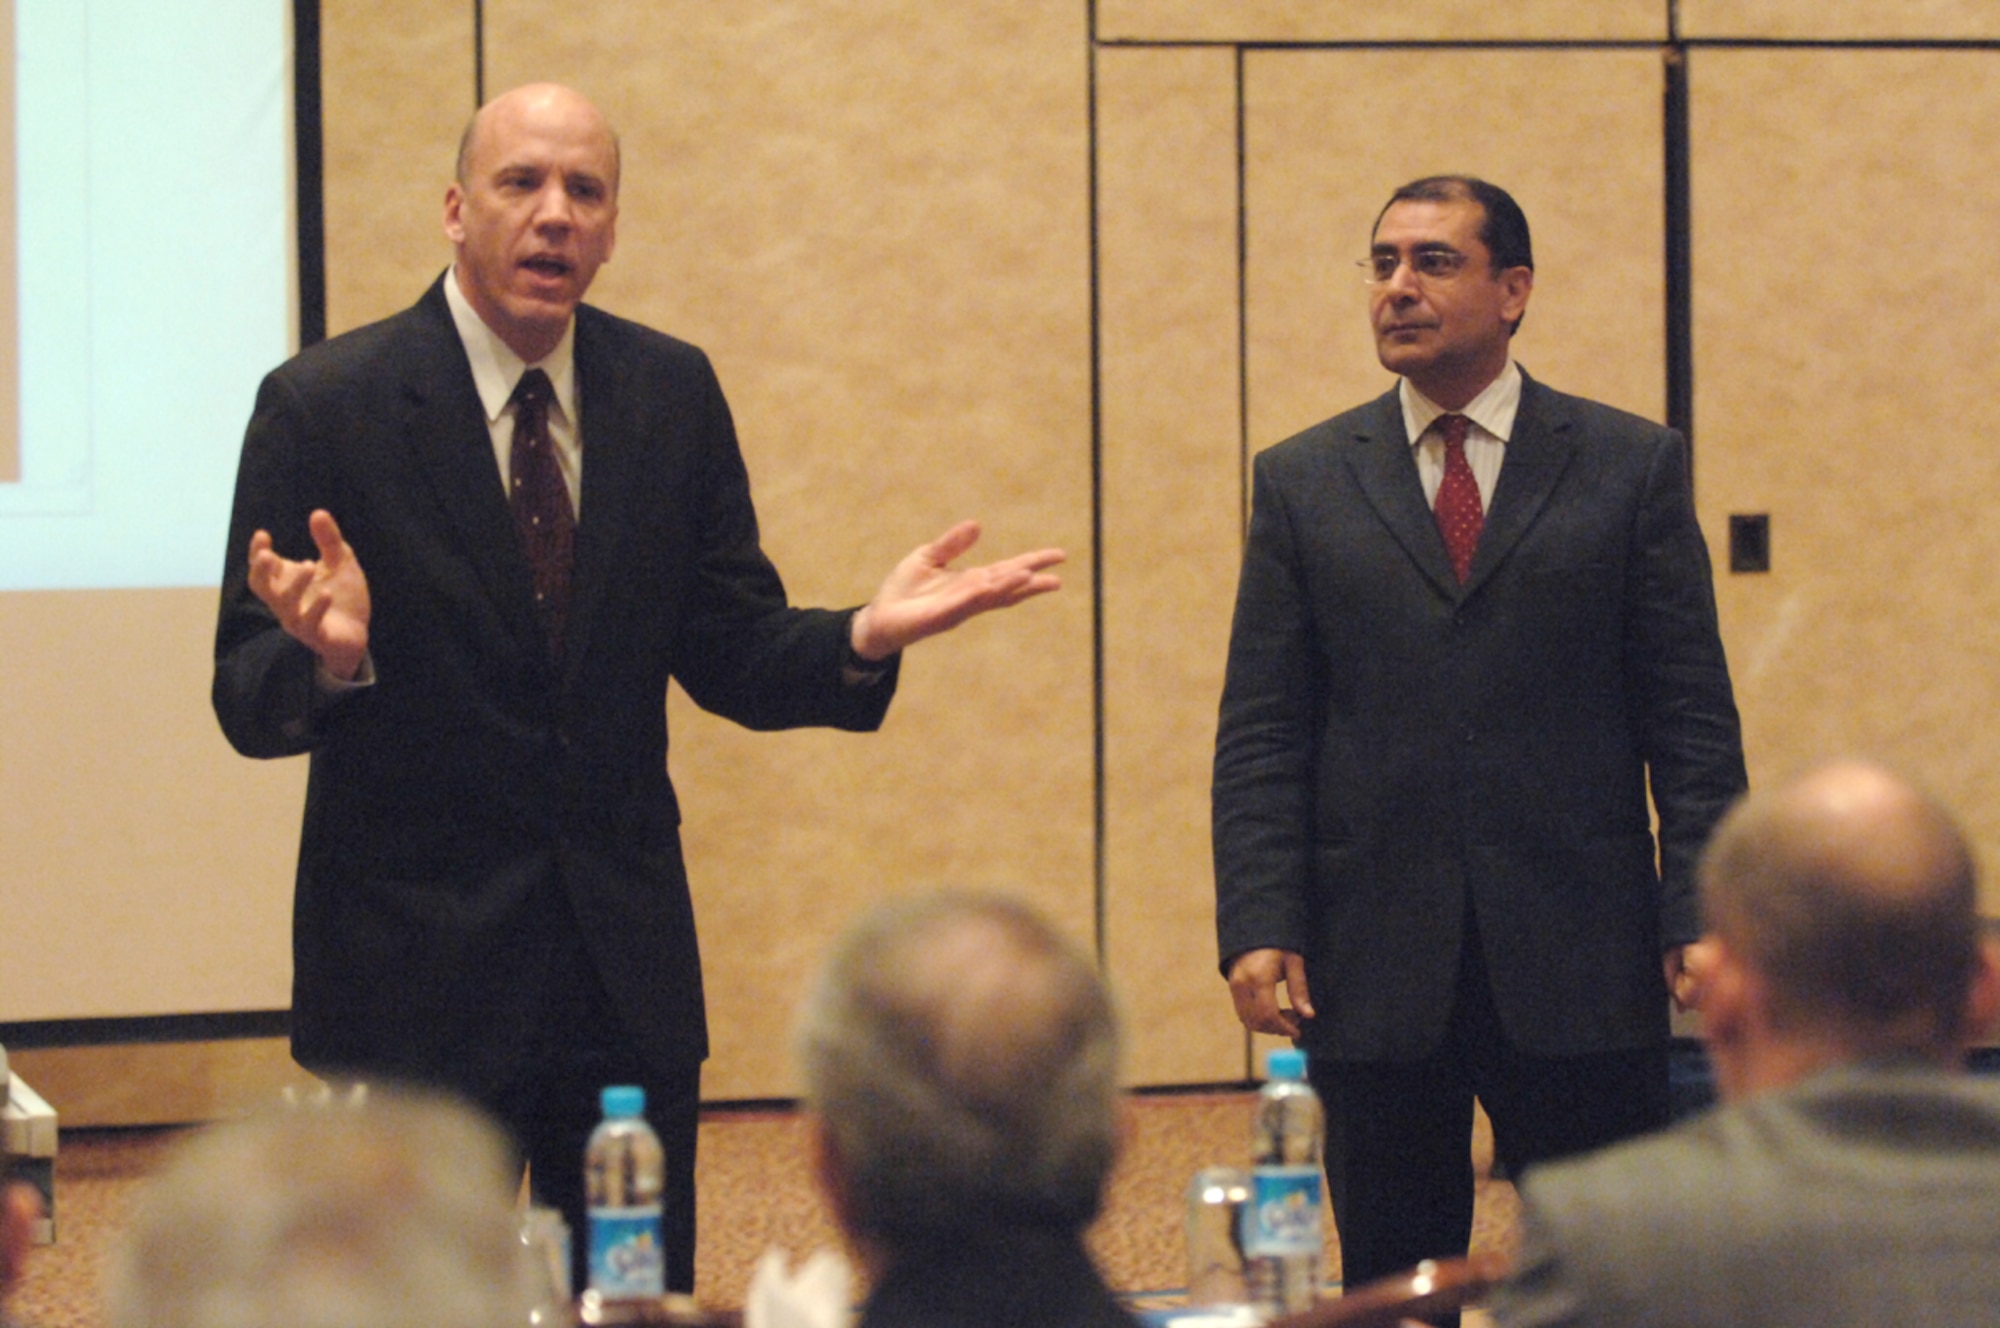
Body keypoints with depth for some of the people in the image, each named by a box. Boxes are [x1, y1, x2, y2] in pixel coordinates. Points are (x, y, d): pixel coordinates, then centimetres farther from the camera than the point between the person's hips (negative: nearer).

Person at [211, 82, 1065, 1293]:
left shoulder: (674, 395, 5)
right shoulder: (324, 406, -7)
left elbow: (727, 657, 6)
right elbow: (248, 706, -9)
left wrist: (861, 641, -14)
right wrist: (332, 656, -32)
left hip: (630, 961, 4)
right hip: (416, 965, -4)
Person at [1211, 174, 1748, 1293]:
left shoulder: (1632, 466, 5)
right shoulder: (1305, 483, 9)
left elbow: (1693, 720, 3)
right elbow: (1261, 735, 5)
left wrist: (1702, 916, -6)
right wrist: (1257, 927, -6)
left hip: (1580, 961, -1)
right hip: (1373, 969, 1)